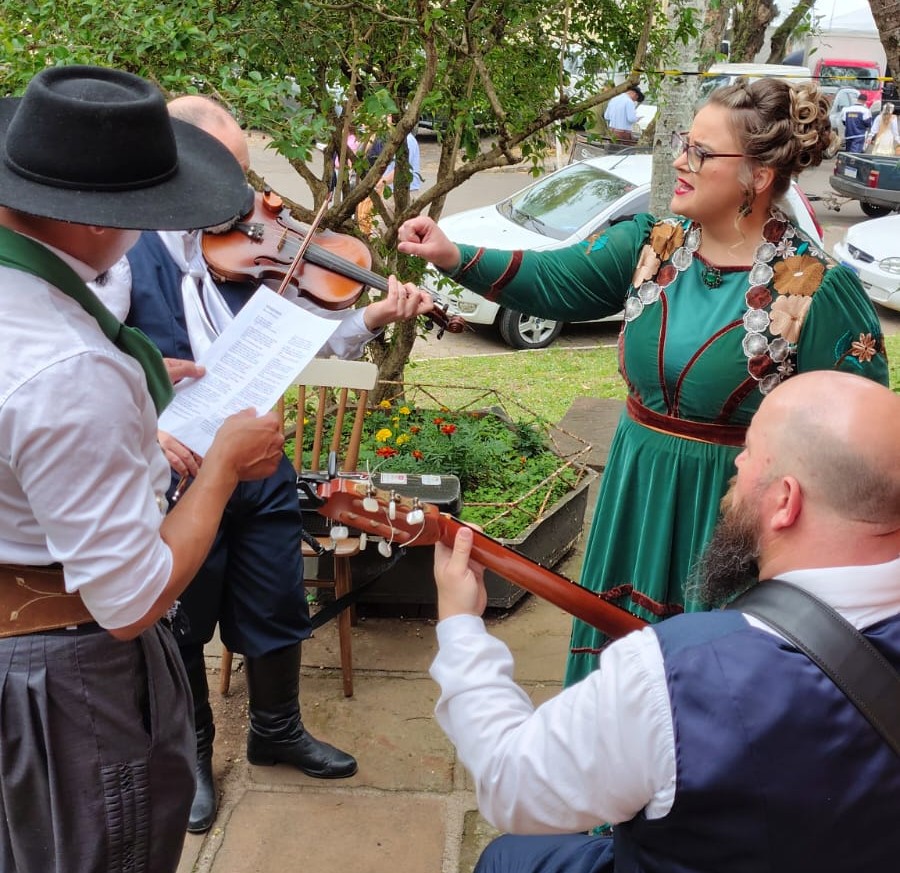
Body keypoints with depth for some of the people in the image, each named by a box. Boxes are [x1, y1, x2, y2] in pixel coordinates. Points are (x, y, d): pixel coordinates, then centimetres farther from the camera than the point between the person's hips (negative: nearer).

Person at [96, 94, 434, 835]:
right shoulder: (125, 255, -12)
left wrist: (375, 317, -17)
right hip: (176, 472, -3)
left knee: (276, 610, 17)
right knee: (183, 625, 14)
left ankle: (277, 731, 43)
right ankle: (192, 750, 39)